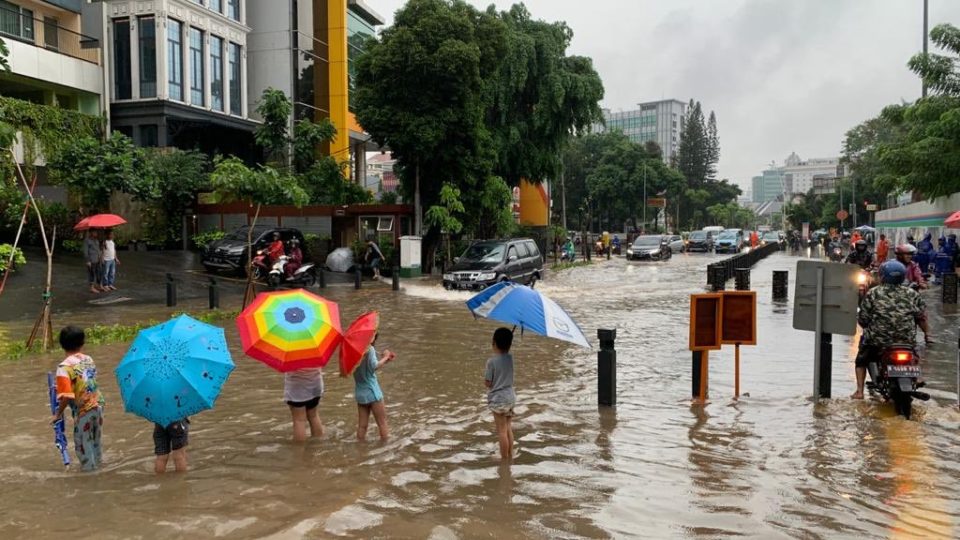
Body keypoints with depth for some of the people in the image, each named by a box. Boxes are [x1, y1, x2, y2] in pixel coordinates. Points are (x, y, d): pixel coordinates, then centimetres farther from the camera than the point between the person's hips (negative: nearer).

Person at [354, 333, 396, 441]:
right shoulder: (369, 349, -15)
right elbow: (374, 366, -29)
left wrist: (385, 361, 10)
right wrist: (385, 357, -14)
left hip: (360, 392, 7)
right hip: (372, 392, -7)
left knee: (362, 425, 10)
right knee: (382, 423, 6)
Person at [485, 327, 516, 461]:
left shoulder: (491, 361, -17)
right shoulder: (510, 358, 0)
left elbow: (488, 383, -12)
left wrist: (484, 379, 6)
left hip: (497, 399, -6)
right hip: (510, 397, 6)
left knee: (502, 431, 3)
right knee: (508, 428, 17)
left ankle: (504, 459, 10)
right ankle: (510, 455, 26)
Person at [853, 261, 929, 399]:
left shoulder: (873, 293, -4)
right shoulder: (912, 294, 4)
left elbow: (862, 319, -4)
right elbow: (921, 317, 6)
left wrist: (868, 328, 16)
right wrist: (927, 333, 22)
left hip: (878, 341, -2)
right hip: (907, 341, 2)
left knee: (862, 359, 22)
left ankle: (859, 391, 13)